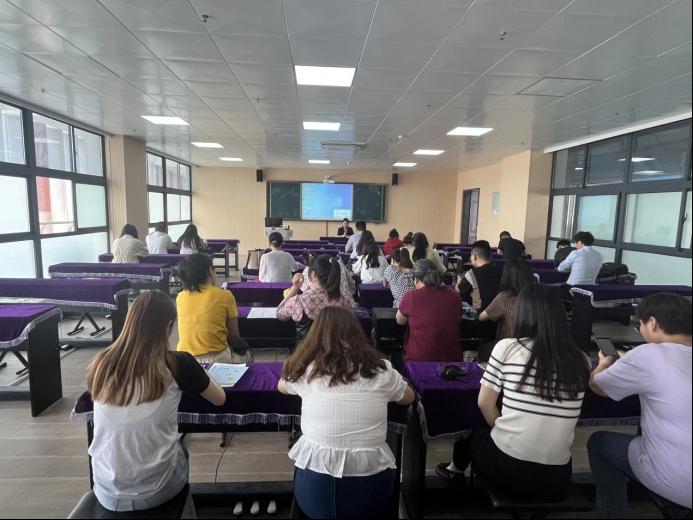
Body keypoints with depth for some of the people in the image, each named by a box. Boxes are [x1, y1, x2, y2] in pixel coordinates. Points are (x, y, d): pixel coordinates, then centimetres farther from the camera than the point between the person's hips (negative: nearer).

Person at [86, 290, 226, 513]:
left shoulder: (100, 364, -9)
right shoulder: (178, 364, -17)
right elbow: (220, 399, 0)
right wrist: (193, 374, 19)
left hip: (107, 492, 3)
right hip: (156, 490, -2)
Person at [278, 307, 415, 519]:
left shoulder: (306, 370, -4)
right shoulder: (381, 370, -5)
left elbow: (281, 386, 20)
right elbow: (409, 397, 17)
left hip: (314, 488, 0)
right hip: (370, 488, 0)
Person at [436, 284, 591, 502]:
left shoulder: (506, 347, -11)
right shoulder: (581, 361, -4)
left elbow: (484, 403, -2)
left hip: (507, 469, -2)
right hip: (557, 478, 3)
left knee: (476, 431, 30)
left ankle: (456, 469, 53)